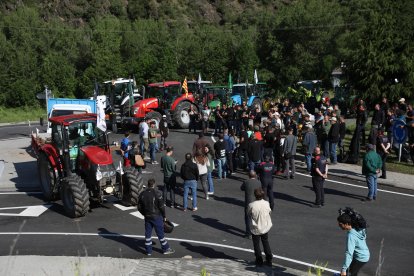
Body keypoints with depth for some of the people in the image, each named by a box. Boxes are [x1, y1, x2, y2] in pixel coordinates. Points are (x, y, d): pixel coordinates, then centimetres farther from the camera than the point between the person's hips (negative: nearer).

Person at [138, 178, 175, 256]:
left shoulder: (142, 194, 0)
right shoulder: (157, 193, -15)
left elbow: (139, 207, 6)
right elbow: (161, 206, -14)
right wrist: (164, 216, -2)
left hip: (147, 217, 4)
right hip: (156, 217, -4)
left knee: (148, 234, 12)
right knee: (160, 233, 6)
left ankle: (148, 251, 18)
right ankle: (166, 249, 17)